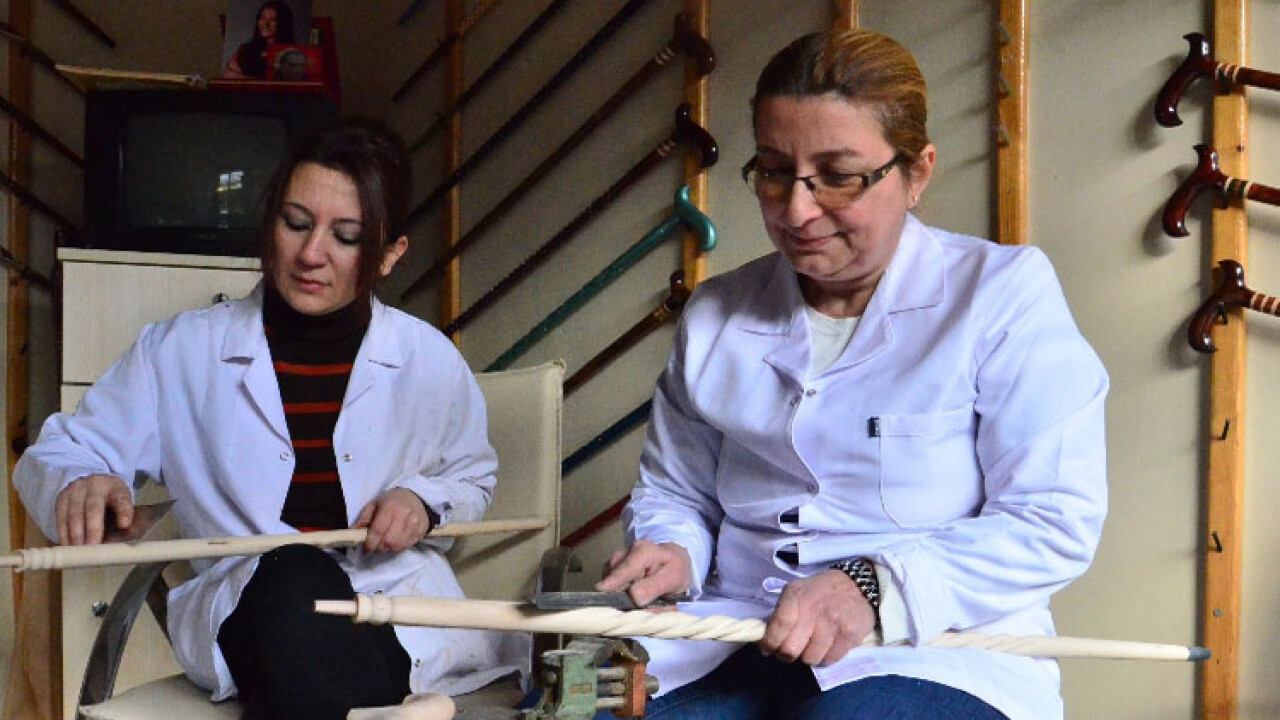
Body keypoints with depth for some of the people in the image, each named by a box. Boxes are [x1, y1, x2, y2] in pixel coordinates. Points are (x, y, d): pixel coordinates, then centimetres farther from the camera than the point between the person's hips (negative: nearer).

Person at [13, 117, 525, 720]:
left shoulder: (429, 360, 9)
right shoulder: (180, 352, 8)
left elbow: (473, 482, 24)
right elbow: (55, 455, 11)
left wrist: (423, 501, -1)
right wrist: (79, 483, -15)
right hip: (247, 615, 1)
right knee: (294, 576, -38)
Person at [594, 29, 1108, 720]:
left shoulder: (1004, 291, -2)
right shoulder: (714, 317, 13)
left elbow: (1054, 523, -9)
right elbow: (674, 492, 24)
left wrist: (875, 588, -21)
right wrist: (668, 551, -1)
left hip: (937, 652, -3)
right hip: (733, 649, 4)